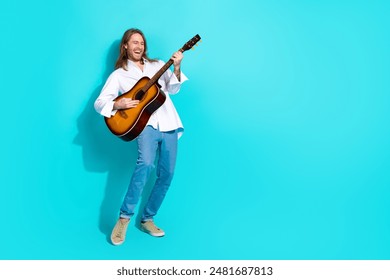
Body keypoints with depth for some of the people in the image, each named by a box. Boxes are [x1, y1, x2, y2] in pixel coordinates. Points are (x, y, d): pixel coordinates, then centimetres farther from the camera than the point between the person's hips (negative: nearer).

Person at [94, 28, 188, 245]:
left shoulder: (158, 65, 17)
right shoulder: (119, 74, 8)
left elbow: (173, 89, 6)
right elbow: (99, 103, 3)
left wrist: (177, 69, -11)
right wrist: (118, 104, -16)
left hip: (168, 124, 4)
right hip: (146, 124, -4)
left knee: (166, 174, 2)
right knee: (146, 163, -31)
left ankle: (147, 219, 18)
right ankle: (124, 217, -20)